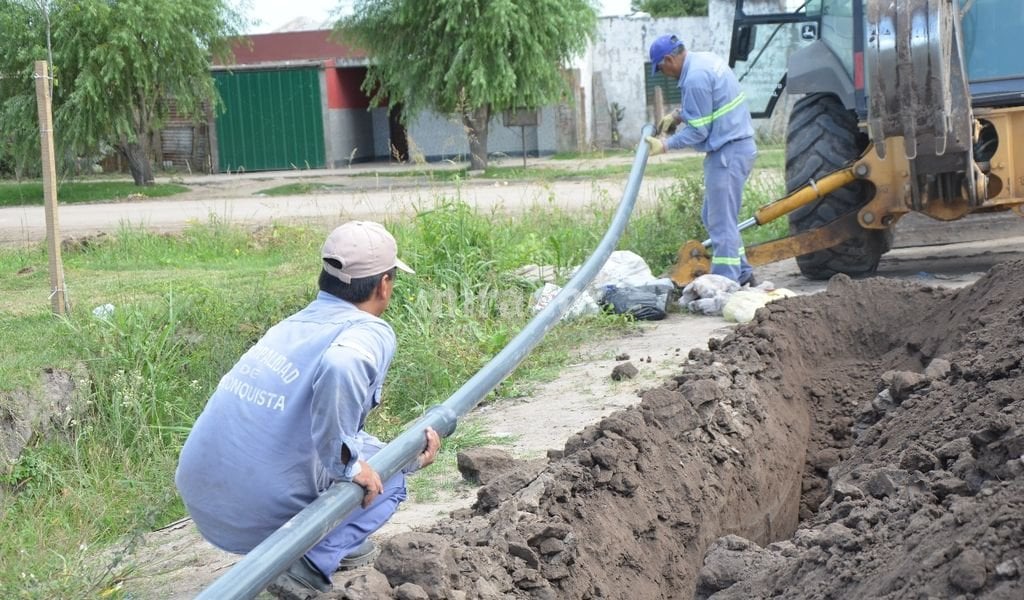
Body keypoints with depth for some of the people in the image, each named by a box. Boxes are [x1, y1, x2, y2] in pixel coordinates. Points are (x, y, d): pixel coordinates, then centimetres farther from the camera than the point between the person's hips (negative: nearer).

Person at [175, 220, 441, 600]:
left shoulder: (292, 325, 14)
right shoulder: (370, 333, -10)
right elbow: (340, 368, -37)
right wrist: (347, 464, -24)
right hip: (262, 515, -7)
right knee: (388, 480, 17)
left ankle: (329, 540, 20)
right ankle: (310, 566, -3)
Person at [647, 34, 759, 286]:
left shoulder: (695, 78, -21)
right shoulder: (704, 59, 10)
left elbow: (698, 131, -17)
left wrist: (665, 146, -10)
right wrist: (677, 115, 14)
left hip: (728, 152, -11)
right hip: (737, 145, 11)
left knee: (721, 223, -7)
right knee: (713, 216, 18)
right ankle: (741, 273, 23)